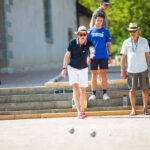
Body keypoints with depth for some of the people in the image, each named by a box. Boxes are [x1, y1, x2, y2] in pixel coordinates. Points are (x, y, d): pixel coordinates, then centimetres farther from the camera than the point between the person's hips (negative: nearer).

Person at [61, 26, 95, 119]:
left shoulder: (88, 43, -14)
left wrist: (92, 54, -61)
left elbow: (92, 49, -37)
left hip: (83, 69, 1)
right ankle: (79, 111, -18)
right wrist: (64, 68, -4)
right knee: (75, 88, -16)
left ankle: (82, 110, 21)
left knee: (83, 90, 6)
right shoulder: (72, 43, -14)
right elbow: (67, 55, -5)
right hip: (72, 68, -1)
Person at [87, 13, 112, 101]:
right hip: (94, 56, 0)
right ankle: (93, 94, 8)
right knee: (94, 74, 4)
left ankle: (105, 93, 2)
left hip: (103, 56, 0)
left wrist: (110, 56, 2)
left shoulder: (105, 31, 6)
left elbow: (109, 44, 8)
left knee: (103, 74, -1)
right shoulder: (91, 31, 6)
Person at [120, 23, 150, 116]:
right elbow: (123, 57, 4)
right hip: (131, 70, 0)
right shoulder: (126, 43, 1)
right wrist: (122, 71, 0)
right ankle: (133, 109, 11)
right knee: (132, 90, 3)